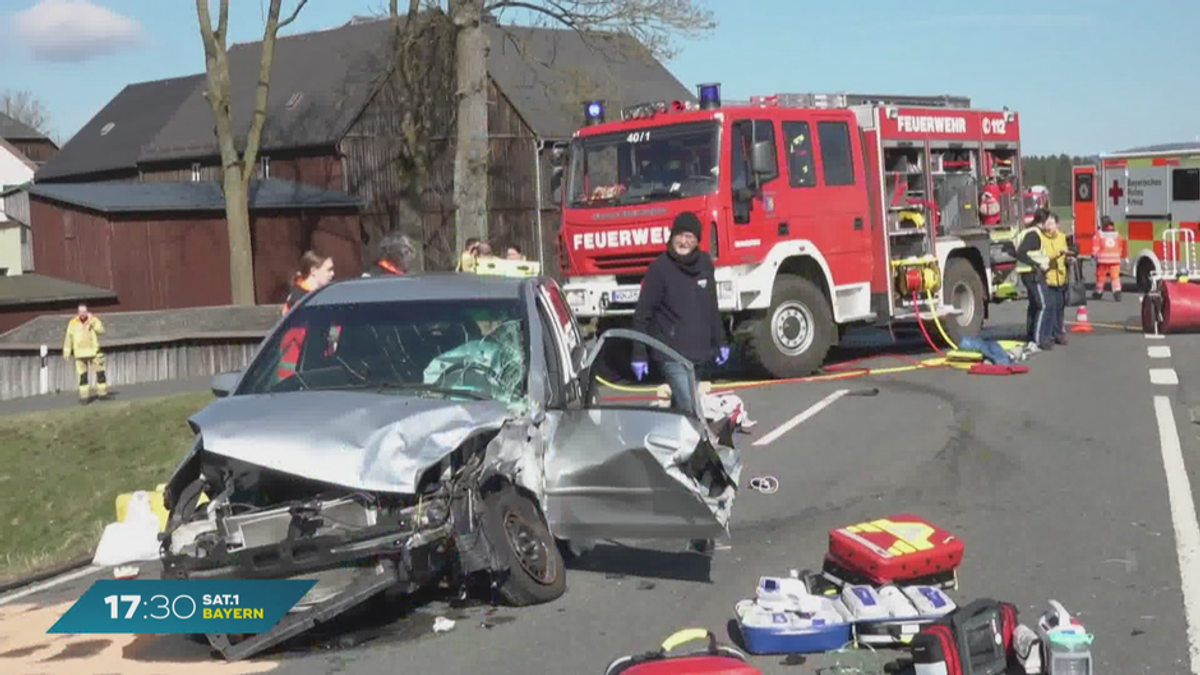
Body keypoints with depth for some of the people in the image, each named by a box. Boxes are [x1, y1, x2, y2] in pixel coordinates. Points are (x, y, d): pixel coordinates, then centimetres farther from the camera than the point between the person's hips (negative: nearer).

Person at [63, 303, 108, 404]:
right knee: (82, 376, 2)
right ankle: (84, 396, 7)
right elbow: (68, 338, 7)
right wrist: (66, 352, 6)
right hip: (80, 354, 1)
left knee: (100, 373, 1)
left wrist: (92, 321, -25)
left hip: (93, 352, -1)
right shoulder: (72, 323, 1)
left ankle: (103, 393, 13)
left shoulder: (94, 319, -2)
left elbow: (101, 330, -17)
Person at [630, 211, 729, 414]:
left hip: (699, 353, 6)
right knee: (690, 408, -15)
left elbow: (712, 307, 20)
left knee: (680, 406, 14)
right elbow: (642, 314, -7)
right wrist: (639, 355, -9)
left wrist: (720, 342, 20)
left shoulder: (705, 263, 9)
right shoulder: (660, 268, -8)